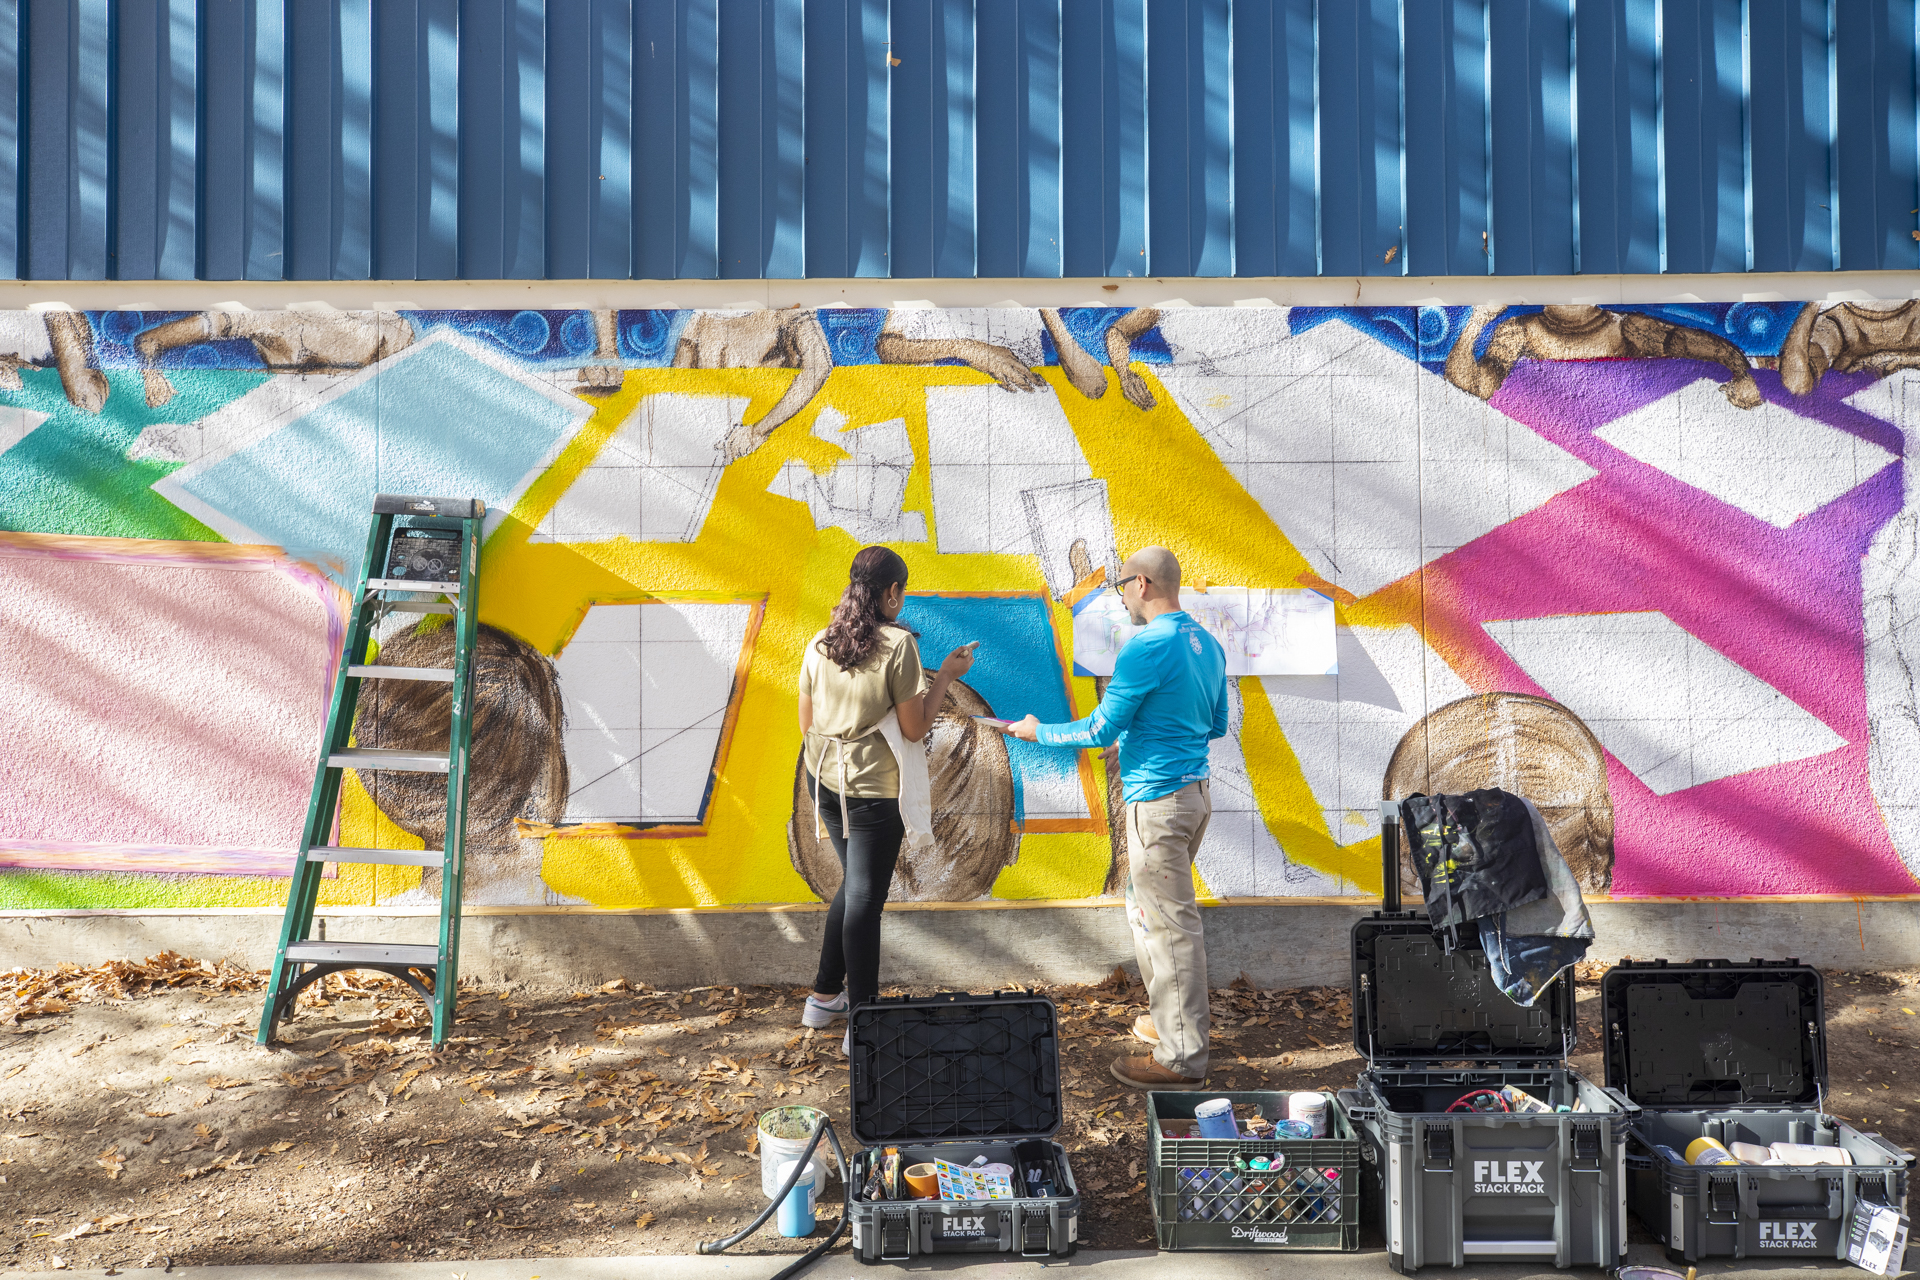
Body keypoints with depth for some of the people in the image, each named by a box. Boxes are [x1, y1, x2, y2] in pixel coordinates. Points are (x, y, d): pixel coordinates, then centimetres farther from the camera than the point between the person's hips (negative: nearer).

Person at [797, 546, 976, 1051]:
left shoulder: (819, 645, 2)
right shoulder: (898, 644, -15)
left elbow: (807, 723, 8)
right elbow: (915, 728, -12)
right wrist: (946, 676, -2)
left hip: (824, 779, 6)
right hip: (874, 789, -6)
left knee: (854, 885, 23)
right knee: (864, 898, 2)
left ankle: (824, 996, 31)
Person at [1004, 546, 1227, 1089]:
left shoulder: (1148, 647, -18)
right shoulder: (1207, 644, 10)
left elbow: (1100, 730, -14)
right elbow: (1216, 726, 19)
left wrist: (1037, 732, 1)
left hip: (1159, 799, -9)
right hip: (1195, 788, 9)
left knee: (1168, 924, -4)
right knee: (1148, 909, 22)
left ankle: (1182, 1058, 1)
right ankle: (1168, 1017, 32)